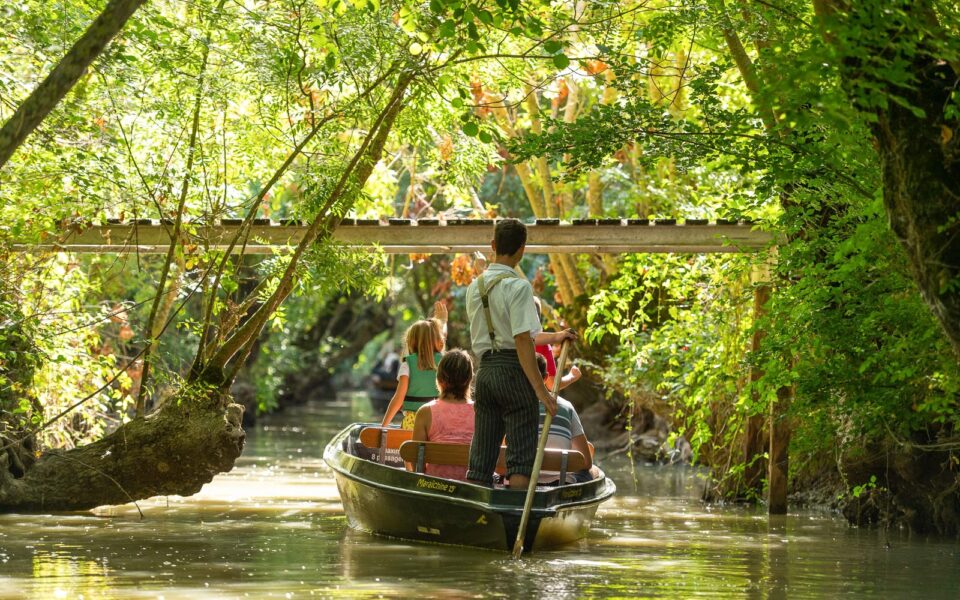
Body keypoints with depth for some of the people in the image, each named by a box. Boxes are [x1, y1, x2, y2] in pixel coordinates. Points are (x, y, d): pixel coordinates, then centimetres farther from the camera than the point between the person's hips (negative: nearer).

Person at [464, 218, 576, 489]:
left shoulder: (475, 287, 11)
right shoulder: (518, 286, -12)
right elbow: (522, 341, -18)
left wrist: (552, 337, 31)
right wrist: (540, 390, -18)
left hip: (485, 370, 7)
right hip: (513, 371, -7)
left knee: (481, 457, 8)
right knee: (521, 457, -4)